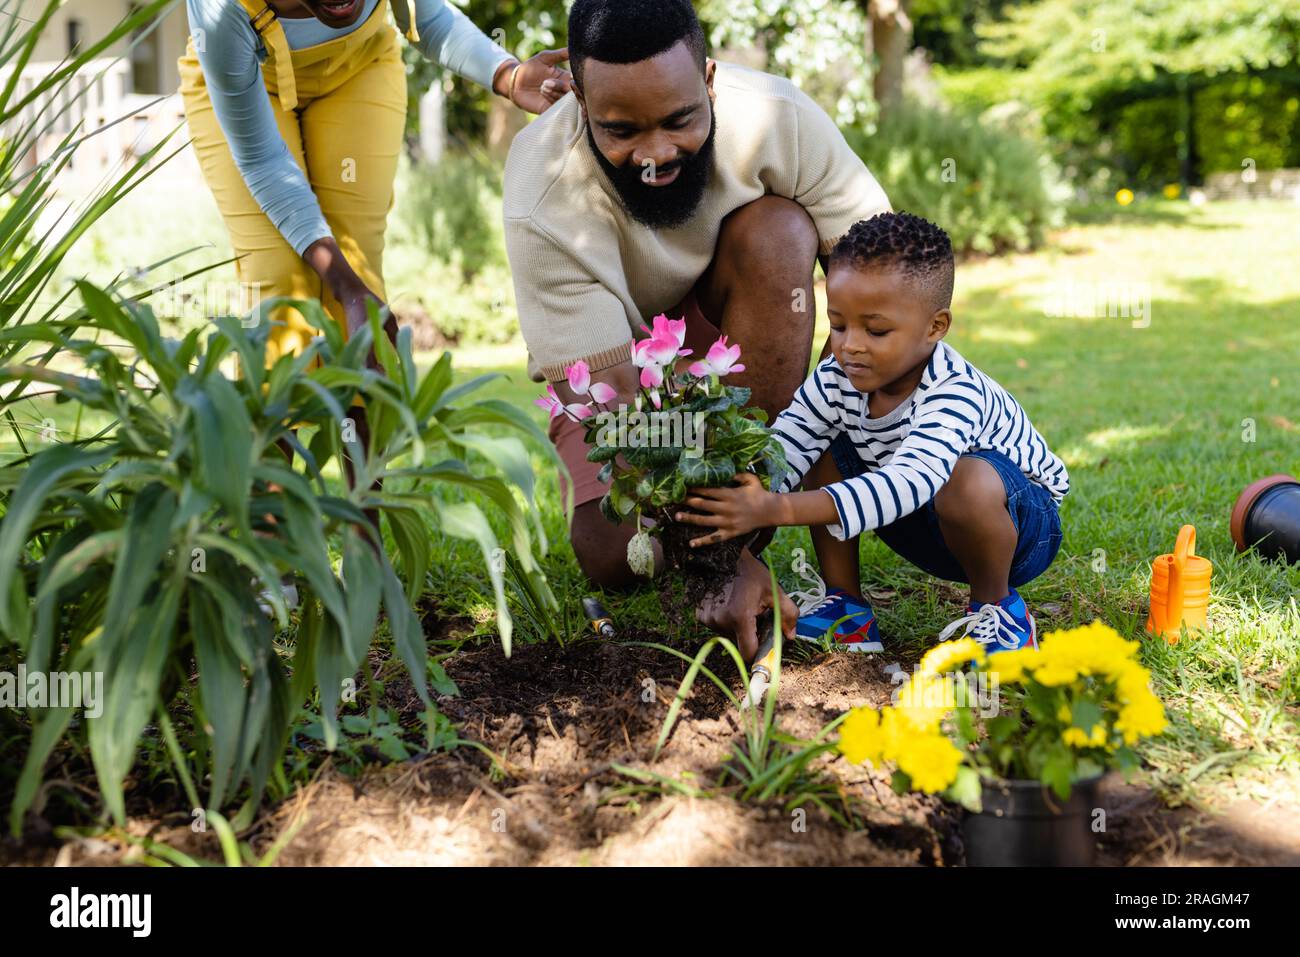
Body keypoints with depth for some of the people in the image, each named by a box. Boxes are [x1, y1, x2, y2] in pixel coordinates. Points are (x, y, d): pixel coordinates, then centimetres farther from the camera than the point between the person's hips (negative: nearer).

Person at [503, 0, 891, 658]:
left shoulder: (777, 120, -28)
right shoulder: (544, 208, -33)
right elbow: (607, 397, -35)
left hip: (740, 334, 2)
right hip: (610, 351, -1)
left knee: (779, 231, -32)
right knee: (615, 558, -23)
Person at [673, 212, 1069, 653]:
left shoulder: (955, 394, -35)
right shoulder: (836, 380, -14)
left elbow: (907, 483, -51)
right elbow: (780, 453, -21)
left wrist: (777, 510, -60)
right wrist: (738, 504, -45)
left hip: (1020, 521, -6)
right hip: (921, 527, 6)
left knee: (969, 482, -39)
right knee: (824, 452, -9)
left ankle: (996, 606, -10)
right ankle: (846, 607, 1)